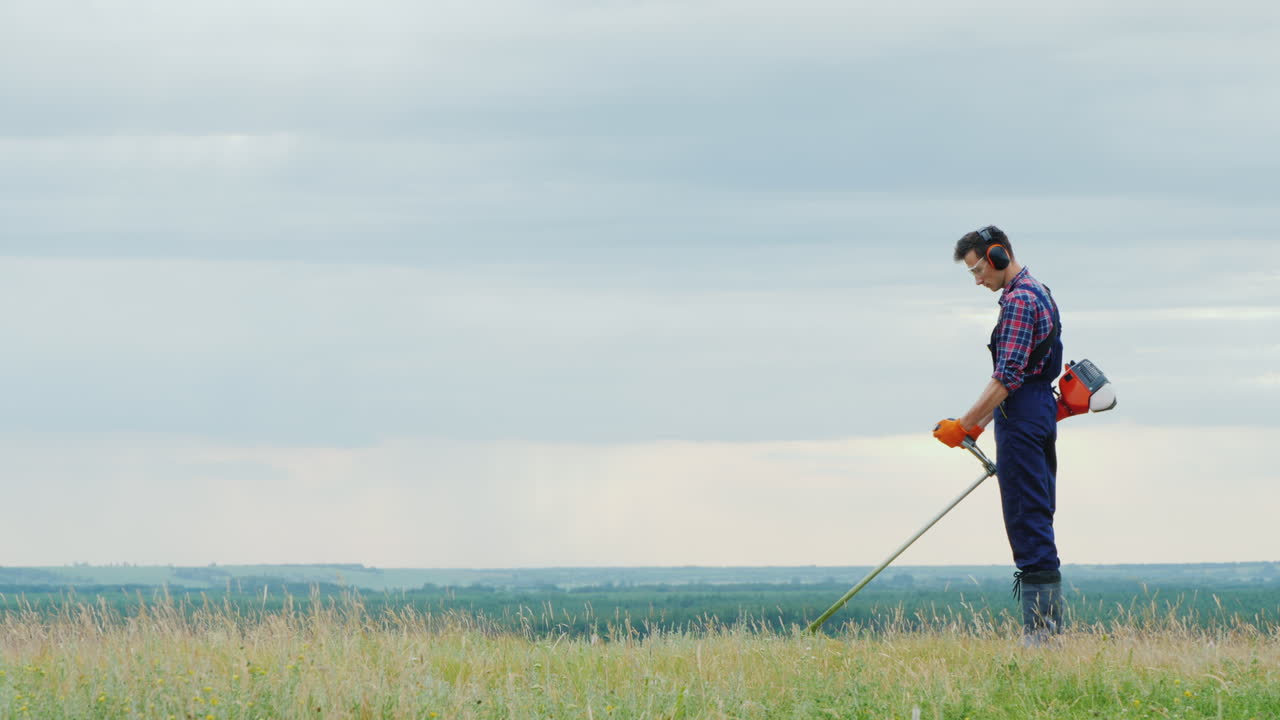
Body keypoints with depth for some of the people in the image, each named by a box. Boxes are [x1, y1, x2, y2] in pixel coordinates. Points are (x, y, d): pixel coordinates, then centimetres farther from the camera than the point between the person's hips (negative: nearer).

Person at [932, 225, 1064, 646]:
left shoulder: (1019, 301, -15)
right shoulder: (1037, 293, 19)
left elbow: (1007, 378, -22)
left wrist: (965, 425, -21)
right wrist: (980, 421, 25)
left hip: (1021, 417, -11)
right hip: (1041, 409, 11)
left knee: (1027, 521, -10)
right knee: (1038, 522, 12)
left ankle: (1040, 627, -13)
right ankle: (1049, 625, 13)